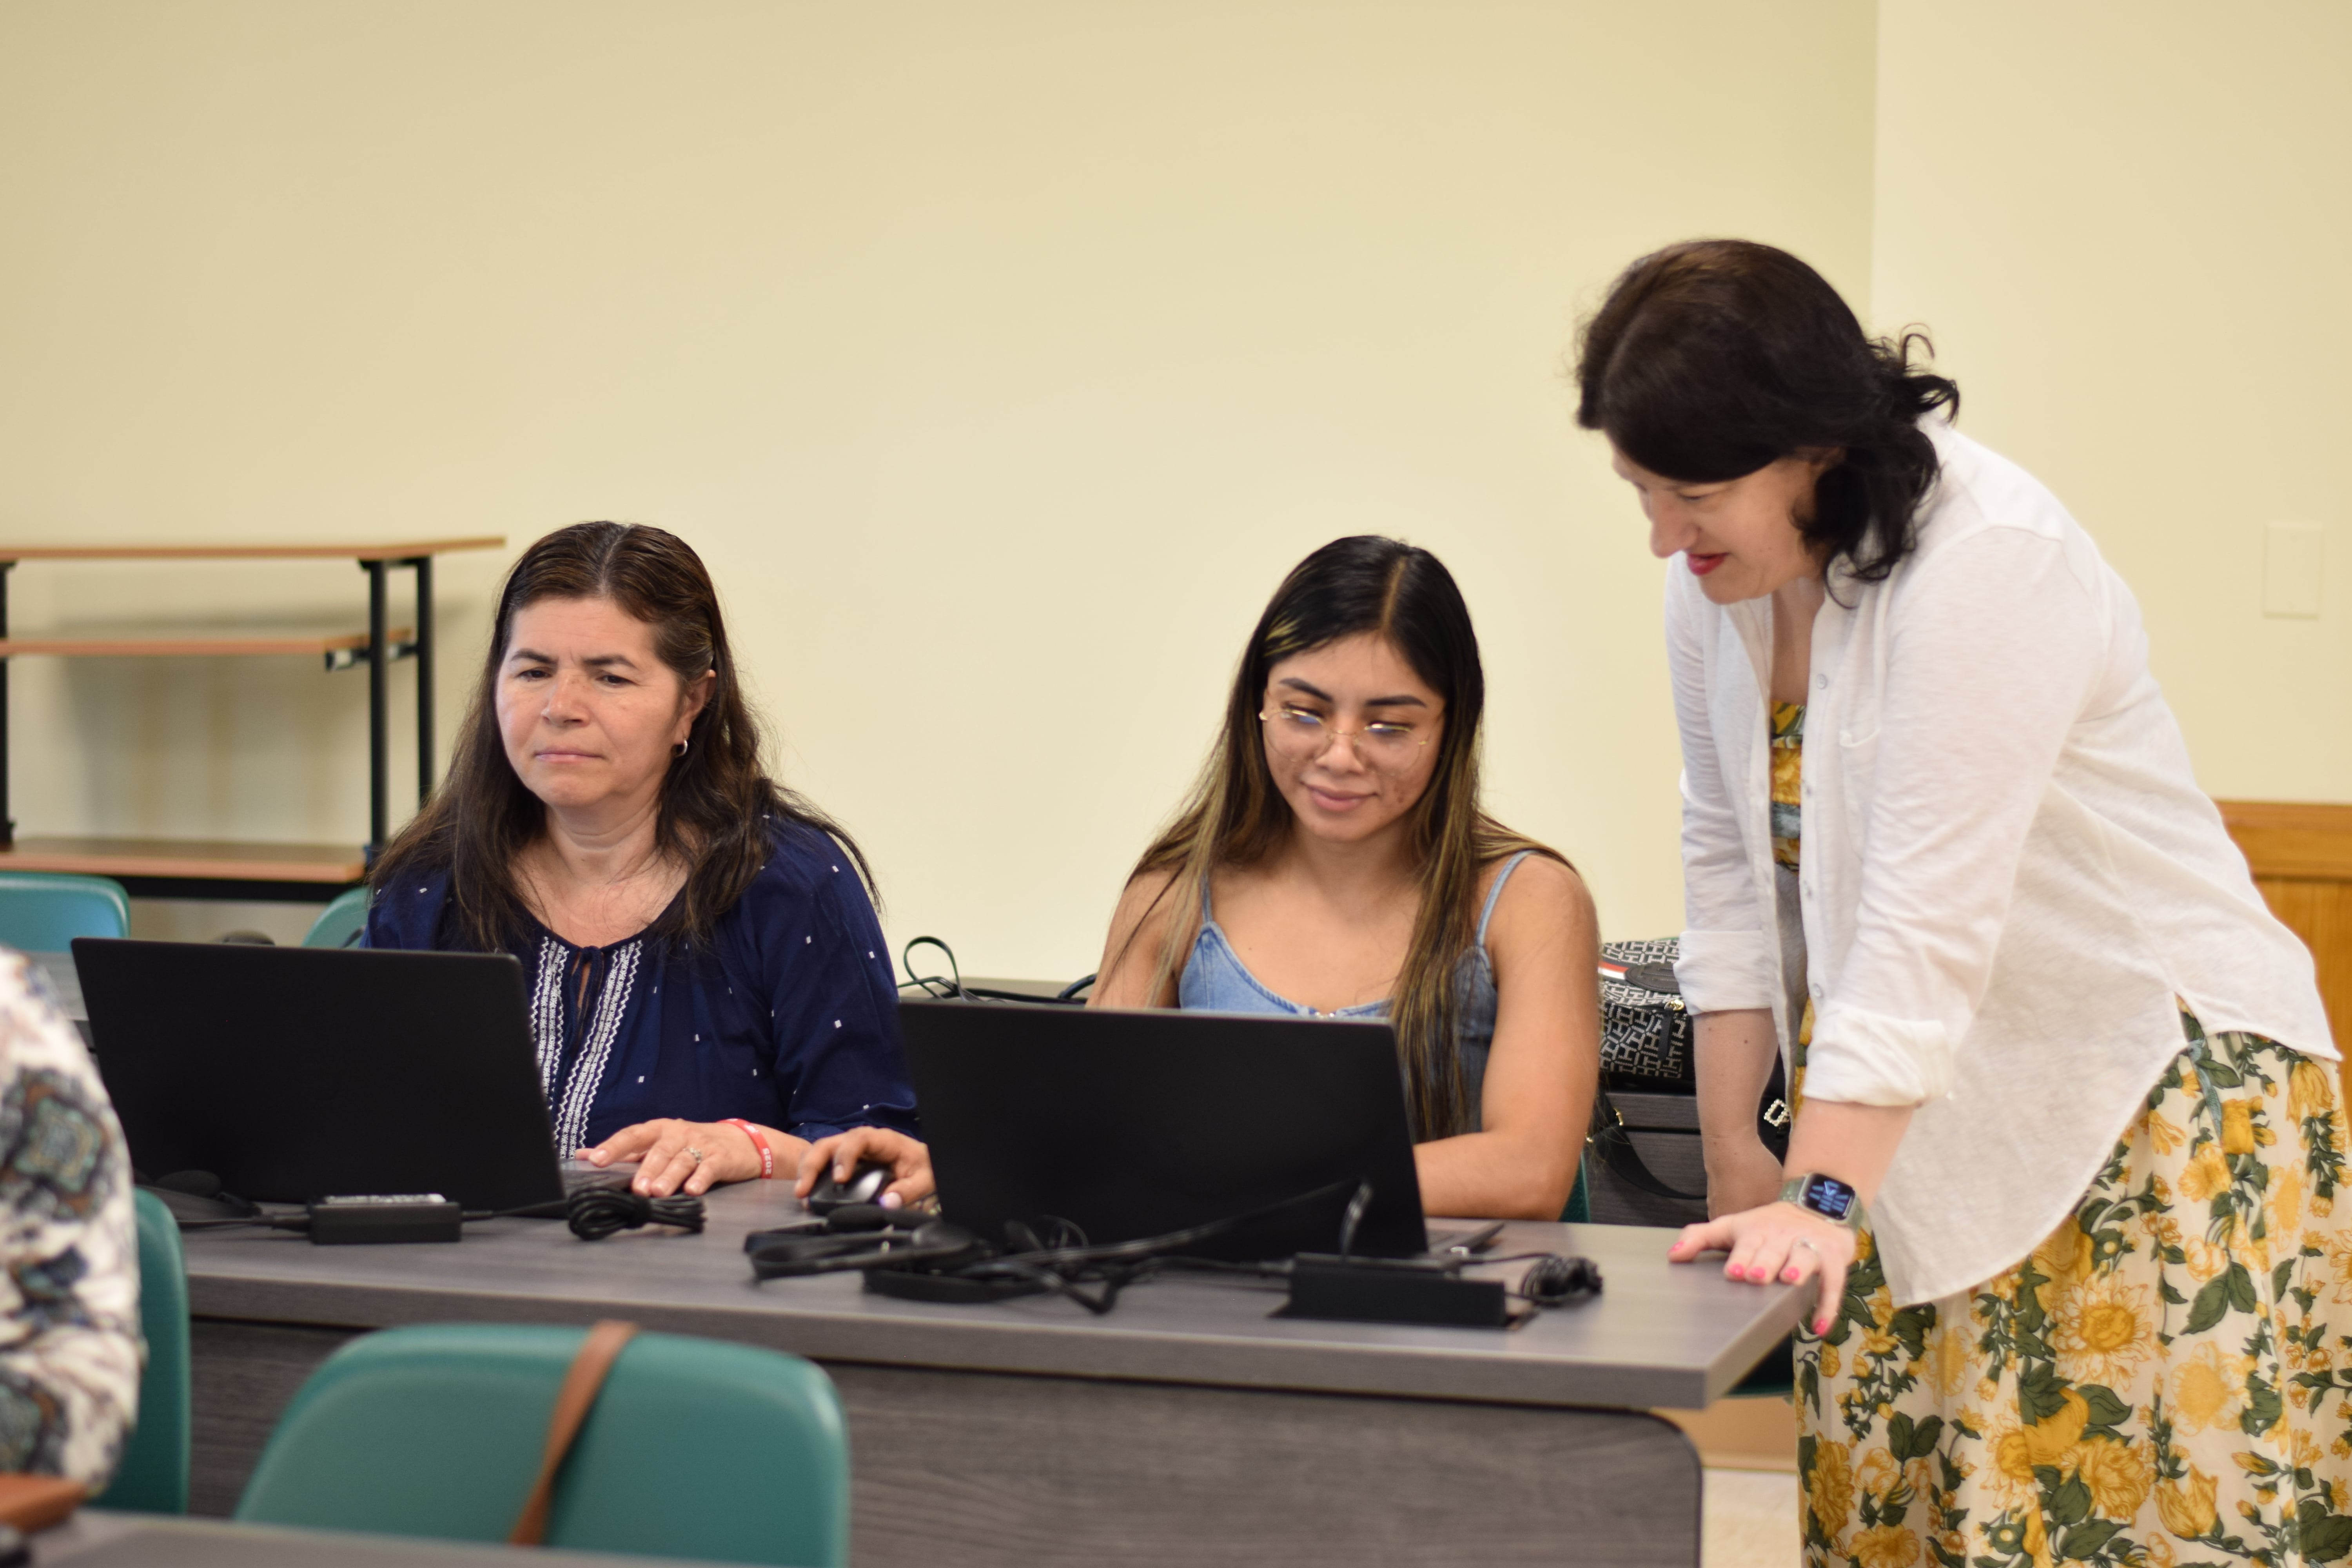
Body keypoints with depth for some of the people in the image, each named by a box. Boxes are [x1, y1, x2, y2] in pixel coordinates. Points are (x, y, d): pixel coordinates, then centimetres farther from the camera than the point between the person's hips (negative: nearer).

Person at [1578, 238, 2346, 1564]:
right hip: (1934, 1116, 7)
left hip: (2153, 1093, -7)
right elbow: (1733, 870, 6)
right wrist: (1736, 1154, 4)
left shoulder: (1989, 559, -23)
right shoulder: (1717, 585, 0)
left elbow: (1929, 920, -28)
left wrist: (1822, 1199, -30)